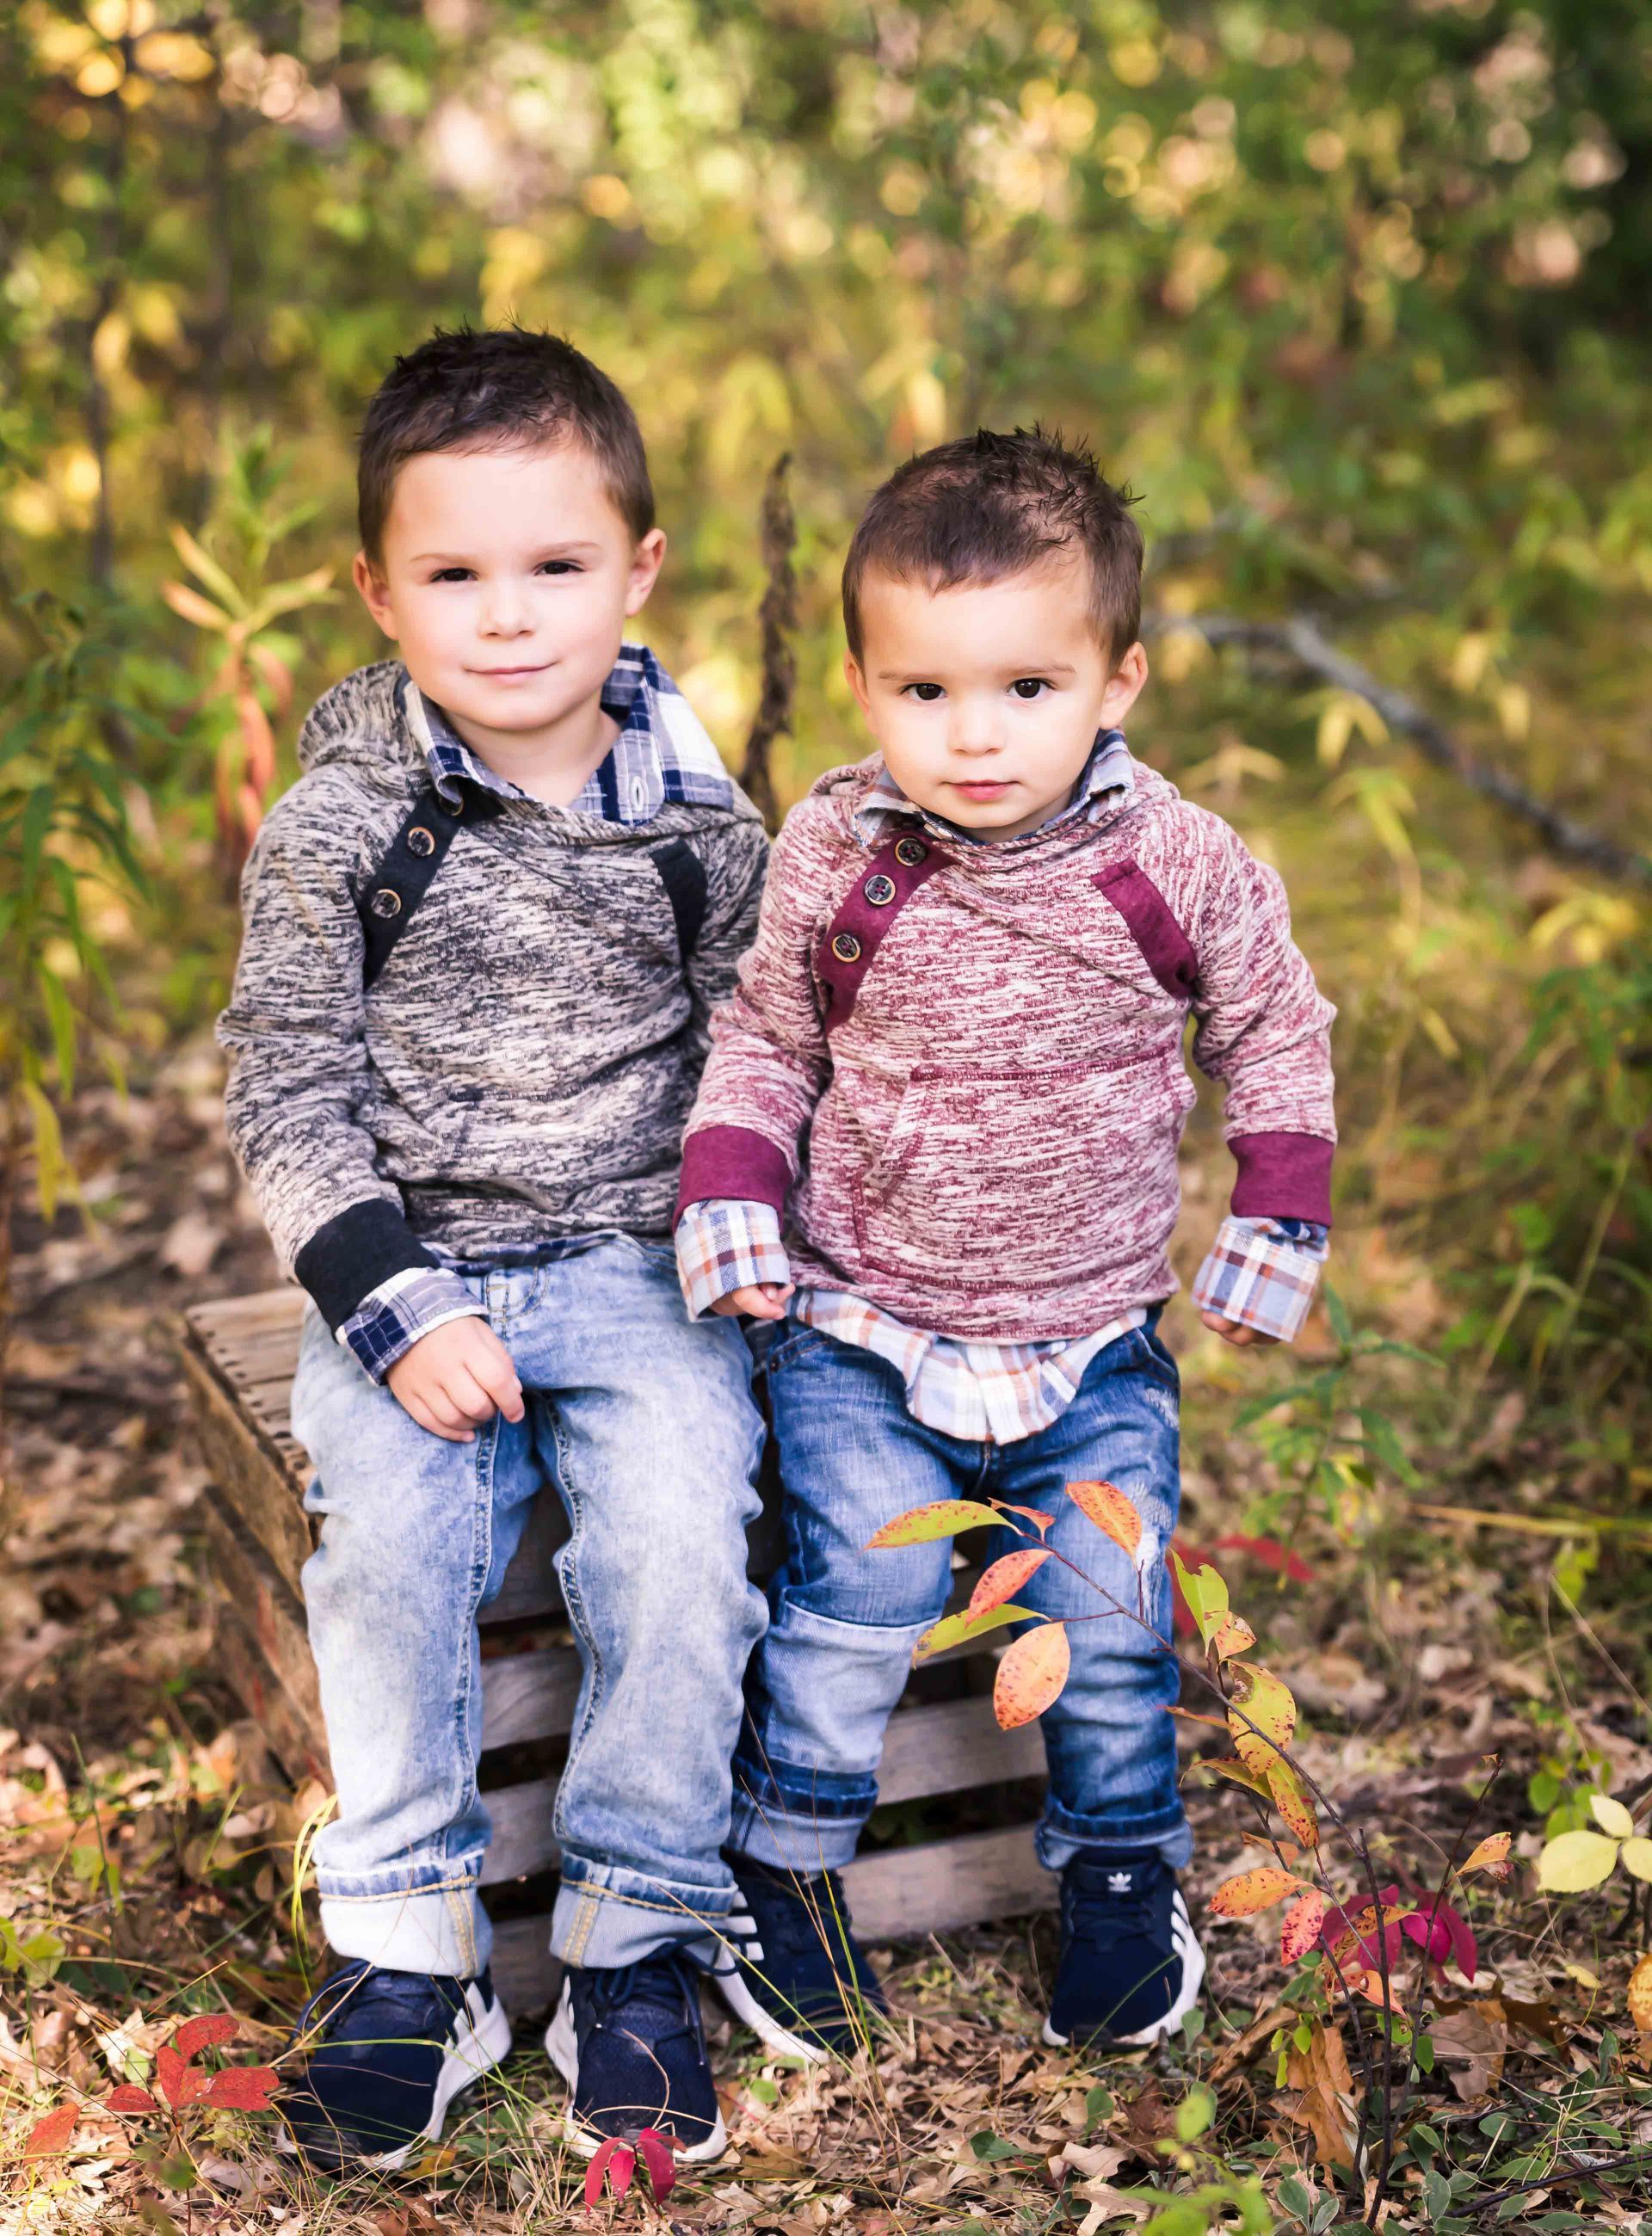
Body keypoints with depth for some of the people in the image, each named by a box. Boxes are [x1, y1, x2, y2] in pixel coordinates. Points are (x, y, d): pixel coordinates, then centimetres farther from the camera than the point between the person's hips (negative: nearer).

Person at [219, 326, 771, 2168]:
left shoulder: (700, 823, 2)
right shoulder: (332, 834, -2)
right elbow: (289, 1096, -3)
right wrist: (393, 1306, -14)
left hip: (638, 1263, 1)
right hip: (409, 1263, 0)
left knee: (679, 1537, -23)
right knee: (387, 1540, -24)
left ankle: (633, 1947, -5)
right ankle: (407, 1957, -6)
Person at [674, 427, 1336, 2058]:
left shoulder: (1176, 864, -9)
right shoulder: (830, 859, -10)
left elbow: (1275, 1028, 8)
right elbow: (763, 1038, 6)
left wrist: (1275, 1222, 2)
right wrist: (728, 1195, -9)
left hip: (1092, 1339, 1)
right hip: (859, 1328, -1)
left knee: (1110, 1612, 0)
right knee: (864, 1583, -16)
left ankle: (1122, 1869, 26)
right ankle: (781, 1859, 7)